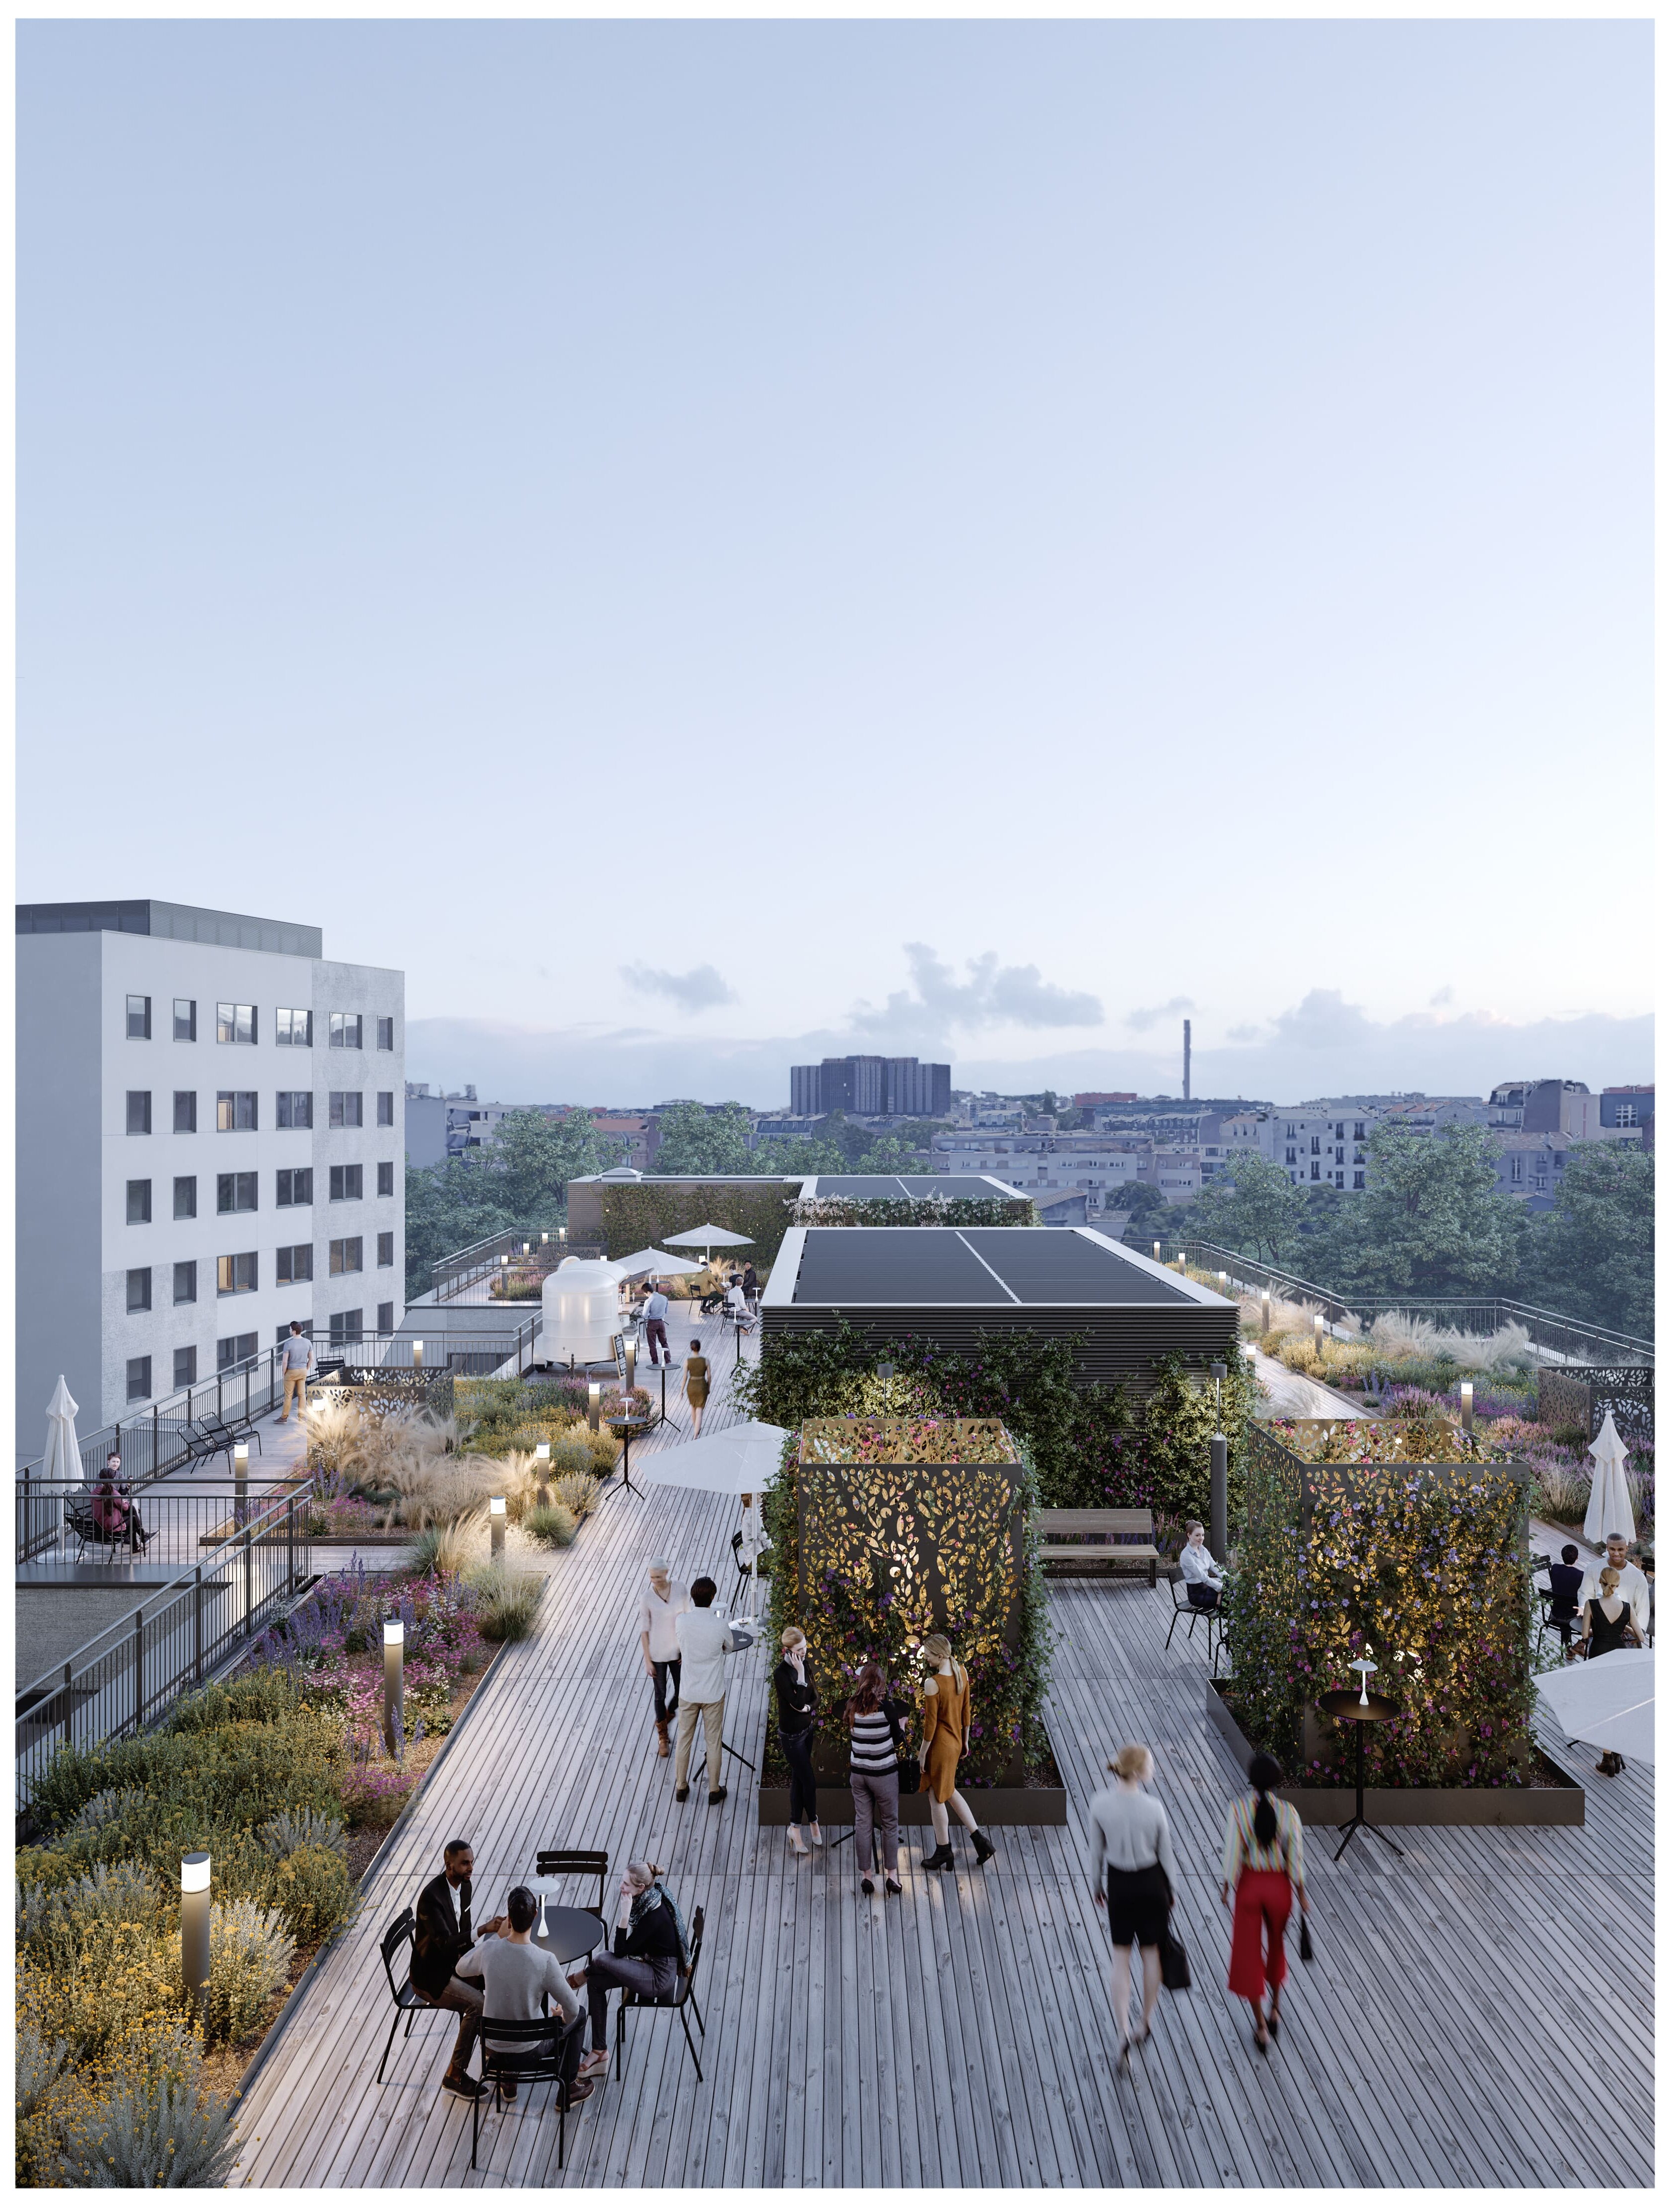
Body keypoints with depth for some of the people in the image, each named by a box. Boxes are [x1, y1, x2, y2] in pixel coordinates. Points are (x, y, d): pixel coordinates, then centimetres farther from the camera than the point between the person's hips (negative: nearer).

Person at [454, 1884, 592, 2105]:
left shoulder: (489, 1950, -20)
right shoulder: (546, 1960, -28)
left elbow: (461, 1969, 4)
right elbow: (572, 2009, -15)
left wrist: (497, 1937, 6)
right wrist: (564, 2017, 9)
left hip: (492, 2046, 3)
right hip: (530, 2050, -3)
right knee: (580, 2011, 22)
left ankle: (509, 2082, 42)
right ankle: (569, 2089, 30)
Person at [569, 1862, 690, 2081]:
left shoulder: (655, 1917, -29)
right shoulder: (646, 1900, -3)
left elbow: (620, 1951, -21)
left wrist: (624, 1916, -31)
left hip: (660, 1977, -10)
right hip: (649, 1964, 10)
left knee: (602, 1961, -24)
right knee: (595, 1983, -1)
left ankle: (580, 1977, 9)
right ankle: (599, 2053, 5)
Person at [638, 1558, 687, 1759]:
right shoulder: (647, 1597, -17)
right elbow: (644, 1629, -10)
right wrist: (647, 1660, -9)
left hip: (678, 1651, 2)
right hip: (657, 1654, -2)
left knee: (682, 1692, 13)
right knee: (660, 1694, 11)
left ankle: (668, 1713, 46)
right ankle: (663, 1736, 31)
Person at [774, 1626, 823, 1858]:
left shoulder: (804, 1664, -1)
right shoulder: (781, 1673, -23)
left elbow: (814, 1697, 5)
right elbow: (797, 1702, -27)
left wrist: (808, 1707, -15)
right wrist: (800, 1674, -28)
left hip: (808, 1729, 7)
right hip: (792, 1735, -7)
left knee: (799, 1779, 13)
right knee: (808, 1780, 1)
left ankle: (796, 1828, 22)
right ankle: (812, 1822, 23)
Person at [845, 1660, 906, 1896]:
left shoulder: (852, 1707, -2)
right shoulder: (887, 1706, -15)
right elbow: (897, 1741, -6)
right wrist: (901, 1725, 14)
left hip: (858, 1774, 4)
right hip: (884, 1775, -4)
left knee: (863, 1824, 11)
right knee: (890, 1824, 11)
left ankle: (866, 1876, 16)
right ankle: (891, 1876, 17)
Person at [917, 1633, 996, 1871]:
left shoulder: (933, 1683, -25)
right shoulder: (961, 1671, -4)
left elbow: (931, 1723, -19)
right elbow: (967, 1708, 6)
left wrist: (922, 1753, -8)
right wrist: (966, 1739, 17)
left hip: (940, 1744, -7)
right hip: (956, 1741, 7)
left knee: (937, 1797, 10)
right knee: (949, 1792, 24)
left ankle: (944, 1853, 23)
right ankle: (980, 1840, 24)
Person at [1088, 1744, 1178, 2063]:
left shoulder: (1099, 1804, -15)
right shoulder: (1154, 1809, -19)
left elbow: (1096, 1849, -4)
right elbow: (1165, 1853, -6)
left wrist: (1097, 1884, 11)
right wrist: (1171, 1889, 10)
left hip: (1119, 1884, 1)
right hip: (1151, 1881, -1)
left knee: (1120, 1958, 12)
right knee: (1151, 1953, 19)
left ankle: (1123, 2032, 2)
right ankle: (1146, 2022, 32)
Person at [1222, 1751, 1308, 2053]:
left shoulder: (1238, 1808, -17)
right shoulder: (1288, 1811, -14)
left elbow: (1232, 1851, -14)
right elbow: (1295, 1858, -10)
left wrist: (1226, 1887, 0)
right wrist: (1302, 1895, 3)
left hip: (1249, 1884, -2)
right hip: (1279, 1886, 2)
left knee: (1249, 1953, 11)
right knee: (1277, 1944, 28)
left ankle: (1261, 2028, 10)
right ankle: (1275, 2010, 37)